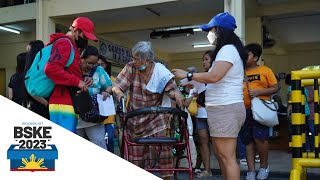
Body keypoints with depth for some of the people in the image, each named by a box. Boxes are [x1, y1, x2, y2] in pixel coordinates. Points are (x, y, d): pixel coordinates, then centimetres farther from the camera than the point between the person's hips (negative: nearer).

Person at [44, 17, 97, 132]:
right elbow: (51, 69, -21)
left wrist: (82, 82, 5)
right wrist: (77, 82, -18)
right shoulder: (65, 43, -5)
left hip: (67, 104, 10)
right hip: (63, 105, -10)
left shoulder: (71, 46, 25)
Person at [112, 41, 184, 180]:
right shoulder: (131, 68, -10)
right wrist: (118, 92, -34)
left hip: (156, 117, -1)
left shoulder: (160, 71, -13)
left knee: (163, 146, -9)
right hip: (135, 117, 2)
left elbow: (172, 89, -14)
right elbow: (117, 86, -11)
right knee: (136, 150, 6)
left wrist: (176, 94, -37)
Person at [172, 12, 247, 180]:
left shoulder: (228, 49, -11)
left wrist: (188, 75, -13)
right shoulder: (226, 50, 21)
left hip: (225, 109, -11)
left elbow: (214, 76, -23)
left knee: (227, 157, -8)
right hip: (222, 108, 11)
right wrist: (195, 82, 18)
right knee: (221, 155, 13)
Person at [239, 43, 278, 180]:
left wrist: (258, 92, -12)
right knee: (248, 141, 5)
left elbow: (275, 88, 0)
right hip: (244, 111, 4)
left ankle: (264, 166, 11)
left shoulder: (265, 71, 2)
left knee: (259, 138, -13)